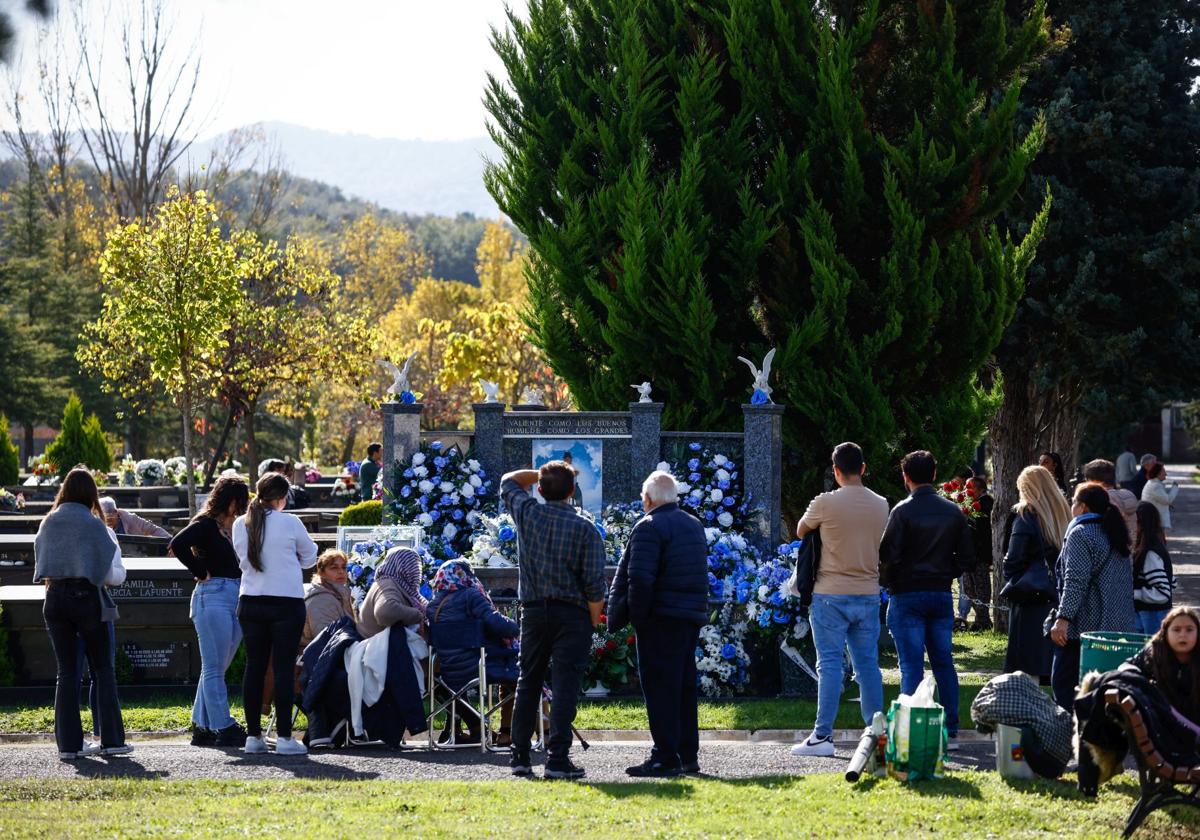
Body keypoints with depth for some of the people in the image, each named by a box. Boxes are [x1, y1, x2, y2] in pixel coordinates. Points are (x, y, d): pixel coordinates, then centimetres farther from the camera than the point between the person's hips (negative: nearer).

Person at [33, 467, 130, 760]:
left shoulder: (48, 523, 5)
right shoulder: (94, 525, -6)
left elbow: (40, 565, 12)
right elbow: (113, 575, -4)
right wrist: (119, 573, 17)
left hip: (55, 597, 4)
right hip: (86, 596, -3)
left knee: (66, 672, 7)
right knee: (103, 670, 5)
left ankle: (69, 743, 3)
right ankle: (111, 739, 1)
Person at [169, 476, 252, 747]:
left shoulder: (235, 526, 16)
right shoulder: (206, 524, -7)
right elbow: (177, 545, -22)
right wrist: (201, 572, -13)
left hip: (237, 598, 8)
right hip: (213, 596, -8)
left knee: (214, 669, 12)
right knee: (214, 669, -3)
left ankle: (202, 728, 18)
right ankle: (224, 728, -4)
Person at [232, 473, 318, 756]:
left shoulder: (240, 525, 3)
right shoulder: (289, 523, -9)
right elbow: (310, 558, 6)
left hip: (250, 603, 4)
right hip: (287, 602, -4)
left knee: (254, 666, 8)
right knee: (284, 668, -3)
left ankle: (253, 735, 8)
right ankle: (284, 737, -4)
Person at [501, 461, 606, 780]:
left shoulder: (528, 513, 0)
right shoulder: (585, 529, -9)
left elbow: (509, 481, 23)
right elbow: (595, 585, -11)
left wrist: (542, 473, 21)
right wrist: (594, 622, 0)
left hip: (533, 610, 3)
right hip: (571, 613, -3)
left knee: (528, 684, 13)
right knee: (565, 686, -5)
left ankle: (520, 756, 14)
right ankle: (558, 759, -12)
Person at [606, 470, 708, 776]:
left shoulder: (649, 527, -11)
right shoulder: (695, 525, 18)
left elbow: (639, 578, -19)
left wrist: (637, 616, -12)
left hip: (661, 619, -9)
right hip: (693, 617, 9)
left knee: (660, 686, -6)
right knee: (684, 686, 14)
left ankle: (665, 757, -9)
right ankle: (688, 755, 17)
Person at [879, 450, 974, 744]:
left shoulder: (903, 511, -9)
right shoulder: (953, 511, 6)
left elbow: (888, 555, -15)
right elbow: (967, 558, 7)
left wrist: (887, 580, 4)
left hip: (907, 596, -4)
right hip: (942, 595, 5)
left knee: (911, 667, -4)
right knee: (943, 663, 9)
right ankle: (950, 731, 9)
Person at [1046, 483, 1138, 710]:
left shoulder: (1080, 534, -7)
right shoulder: (1114, 534, 19)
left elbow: (1075, 581, -17)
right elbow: (1127, 582, 22)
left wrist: (1063, 618, -21)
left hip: (1084, 624, -8)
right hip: (1118, 627, 8)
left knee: (1063, 684, -6)